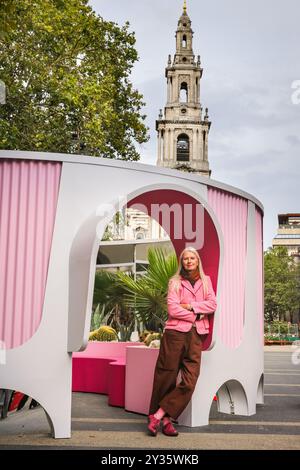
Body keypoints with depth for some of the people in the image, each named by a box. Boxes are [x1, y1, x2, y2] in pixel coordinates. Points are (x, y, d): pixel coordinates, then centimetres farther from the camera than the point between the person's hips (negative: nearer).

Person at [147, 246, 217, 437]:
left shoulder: (206, 281, 16)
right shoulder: (175, 282, 7)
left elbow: (213, 304, 3)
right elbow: (173, 309, -5)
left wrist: (190, 306, -6)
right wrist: (196, 316, -6)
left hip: (196, 335, 2)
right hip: (176, 332, -2)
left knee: (189, 382, -7)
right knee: (166, 377, -1)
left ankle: (159, 416, 1)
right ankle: (165, 419, 12)